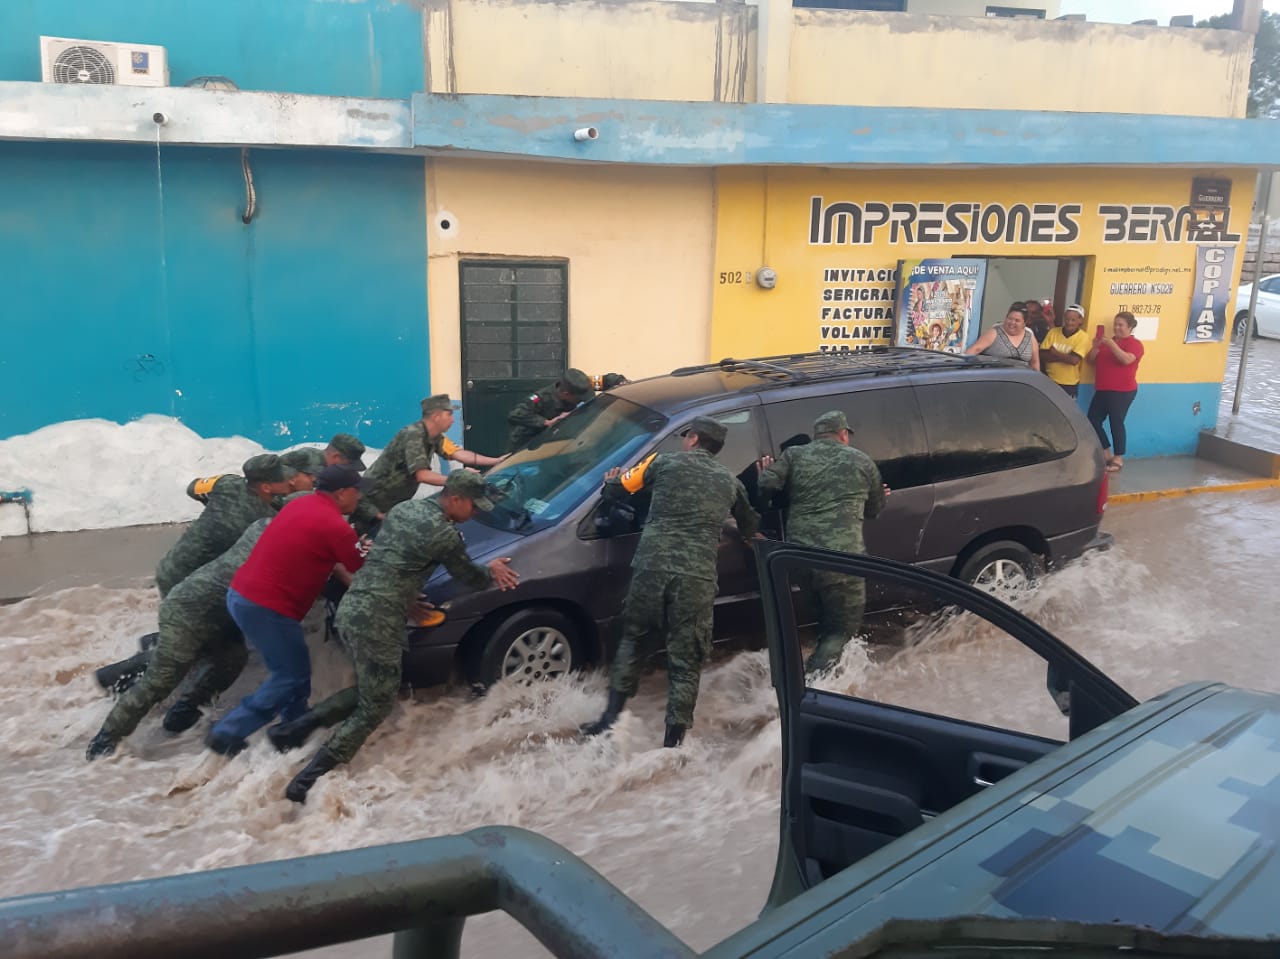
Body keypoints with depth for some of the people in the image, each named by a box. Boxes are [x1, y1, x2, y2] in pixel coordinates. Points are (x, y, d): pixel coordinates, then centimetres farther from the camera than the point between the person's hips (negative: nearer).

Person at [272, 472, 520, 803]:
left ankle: (293, 729, 16)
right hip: (376, 620, -8)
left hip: (350, 608, 9)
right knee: (377, 704, 3)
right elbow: (469, 578, 2)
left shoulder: (403, 507, 14)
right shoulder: (444, 533, -11)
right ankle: (308, 781, 1)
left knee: (367, 690, 23)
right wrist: (491, 572, 26)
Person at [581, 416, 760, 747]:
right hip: (697, 577, 1)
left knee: (632, 639, 19)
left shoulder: (664, 462, 9)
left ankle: (610, 718, 16)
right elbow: (750, 528, 28)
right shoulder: (730, 481, 16)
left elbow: (616, 488, 15)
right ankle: (673, 741, 4)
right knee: (685, 660, 6)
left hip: (652, 567, 0)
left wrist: (610, 483, 38)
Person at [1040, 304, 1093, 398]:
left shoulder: (1083, 337, -8)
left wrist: (1054, 353, -8)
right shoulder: (1053, 332, 2)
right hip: (1049, 381, 3)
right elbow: (1042, 355, -6)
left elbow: (1074, 360, -19)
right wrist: (1065, 357, -17)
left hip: (1069, 385, -3)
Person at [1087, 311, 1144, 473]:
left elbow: (1127, 359, -23)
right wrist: (1096, 346, -6)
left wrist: (1112, 344, -27)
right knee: (1093, 420, 6)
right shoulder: (1107, 341, 15)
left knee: (1116, 423, -5)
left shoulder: (1134, 343, -5)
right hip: (1102, 390, 7)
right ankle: (1107, 454, 18)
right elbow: (1091, 360, 12)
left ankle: (1118, 459, 4)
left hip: (1122, 392, -7)